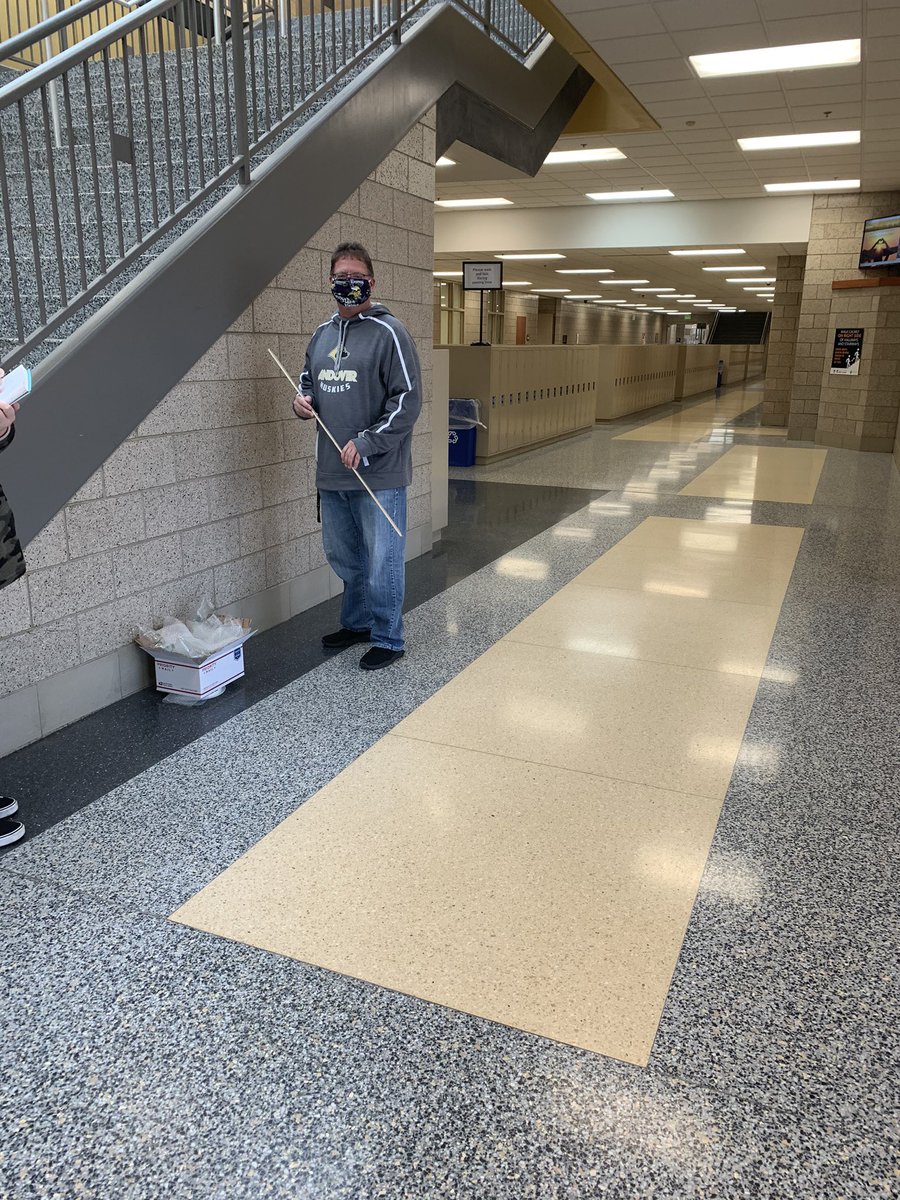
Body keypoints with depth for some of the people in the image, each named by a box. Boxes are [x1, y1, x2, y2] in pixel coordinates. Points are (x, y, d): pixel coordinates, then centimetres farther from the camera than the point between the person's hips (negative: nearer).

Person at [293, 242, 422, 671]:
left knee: (381, 559, 1)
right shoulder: (322, 334, 13)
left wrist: (365, 444, -19)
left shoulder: (389, 332, -9)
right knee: (341, 555, 19)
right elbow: (308, 381, 25)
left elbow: (407, 399, -14)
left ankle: (387, 637, 15)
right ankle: (356, 623, 37)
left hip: (379, 474, -7)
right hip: (331, 473, 7)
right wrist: (302, 401, 1)